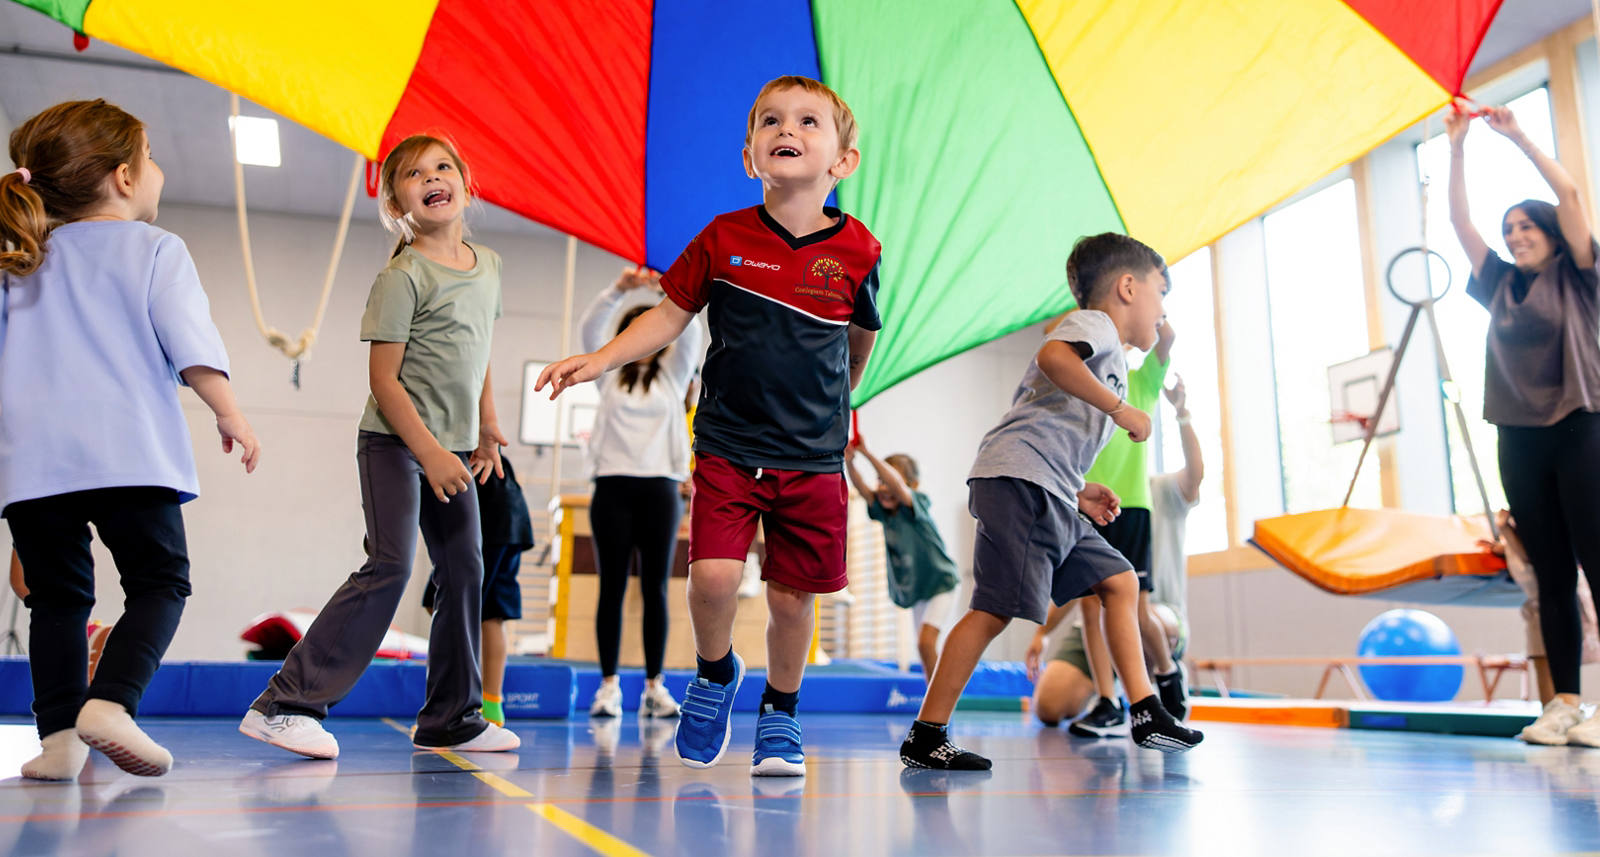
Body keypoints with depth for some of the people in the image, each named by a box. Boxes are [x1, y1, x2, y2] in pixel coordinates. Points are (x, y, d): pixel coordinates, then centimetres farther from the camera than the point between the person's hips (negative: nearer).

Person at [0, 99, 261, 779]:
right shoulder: (155, 250, 4)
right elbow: (191, 345, -6)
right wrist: (230, 415, -1)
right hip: (128, 453, -4)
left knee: (57, 595, 10)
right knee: (159, 580, 4)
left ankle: (58, 733, 2)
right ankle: (109, 701, -14)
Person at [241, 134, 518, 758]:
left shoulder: (487, 264, 10)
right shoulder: (402, 276, -12)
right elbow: (383, 380, -15)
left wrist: (487, 427, 19)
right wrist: (430, 453, -20)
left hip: (450, 449, 7)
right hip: (395, 443, -7)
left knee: (464, 571, 7)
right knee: (390, 565, -18)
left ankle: (451, 718, 17)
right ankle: (284, 705, -12)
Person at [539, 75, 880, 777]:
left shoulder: (856, 251, -3)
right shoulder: (724, 239, -3)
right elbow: (670, 316, 5)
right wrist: (599, 360, -7)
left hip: (813, 457, 1)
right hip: (728, 447, 0)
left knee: (793, 595, 5)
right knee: (713, 575, -14)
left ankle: (780, 712, 30)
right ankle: (715, 673, 19)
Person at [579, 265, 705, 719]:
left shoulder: (672, 375, 13)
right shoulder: (610, 373, 12)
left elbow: (691, 334, -2)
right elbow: (590, 328, -2)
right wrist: (618, 290, -18)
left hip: (660, 487, 0)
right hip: (612, 486, 0)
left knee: (656, 588, 1)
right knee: (612, 587, 1)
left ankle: (654, 686, 6)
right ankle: (609, 684, 5)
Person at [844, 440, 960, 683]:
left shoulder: (918, 504, -21)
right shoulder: (883, 510, -5)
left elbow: (897, 484, -40)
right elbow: (861, 487, -20)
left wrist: (867, 453, -49)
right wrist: (849, 462, -39)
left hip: (941, 583, -7)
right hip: (914, 590, 7)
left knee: (926, 642, -19)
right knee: (924, 647, 12)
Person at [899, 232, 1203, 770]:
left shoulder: (1108, 359, 31)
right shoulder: (1093, 324, 3)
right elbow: (1052, 356, -23)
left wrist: (1078, 493, 18)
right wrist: (1122, 409, -16)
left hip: (1051, 497, 10)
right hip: (1018, 480, -10)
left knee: (1119, 582, 10)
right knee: (996, 607, -13)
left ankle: (1147, 716, 14)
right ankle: (924, 737, -9)